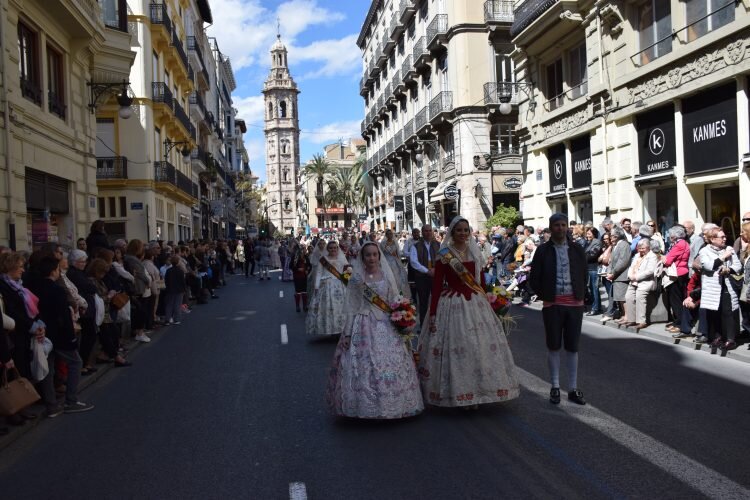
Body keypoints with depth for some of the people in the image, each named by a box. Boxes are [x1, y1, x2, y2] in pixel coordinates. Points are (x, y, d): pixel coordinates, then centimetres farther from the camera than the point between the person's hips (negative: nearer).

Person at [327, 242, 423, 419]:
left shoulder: (388, 276, 6)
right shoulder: (356, 278, 0)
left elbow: (396, 302, 10)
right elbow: (351, 308, 2)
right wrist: (347, 333, -1)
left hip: (387, 326, 2)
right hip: (364, 326, -2)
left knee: (392, 365, 1)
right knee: (364, 366, -4)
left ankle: (391, 403, 16)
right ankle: (365, 406, 11)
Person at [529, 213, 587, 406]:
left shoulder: (577, 250, 5)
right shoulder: (543, 250, -1)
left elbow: (584, 274, 11)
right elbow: (534, 278, 1)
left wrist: (581, 295, 6)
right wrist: (545, 296, 0)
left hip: (575, 303, 2)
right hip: (552, 305, -1)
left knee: (572, 347, 8)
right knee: (554, 347, 7)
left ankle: (573, 389, 16)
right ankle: (555, 387, 18)